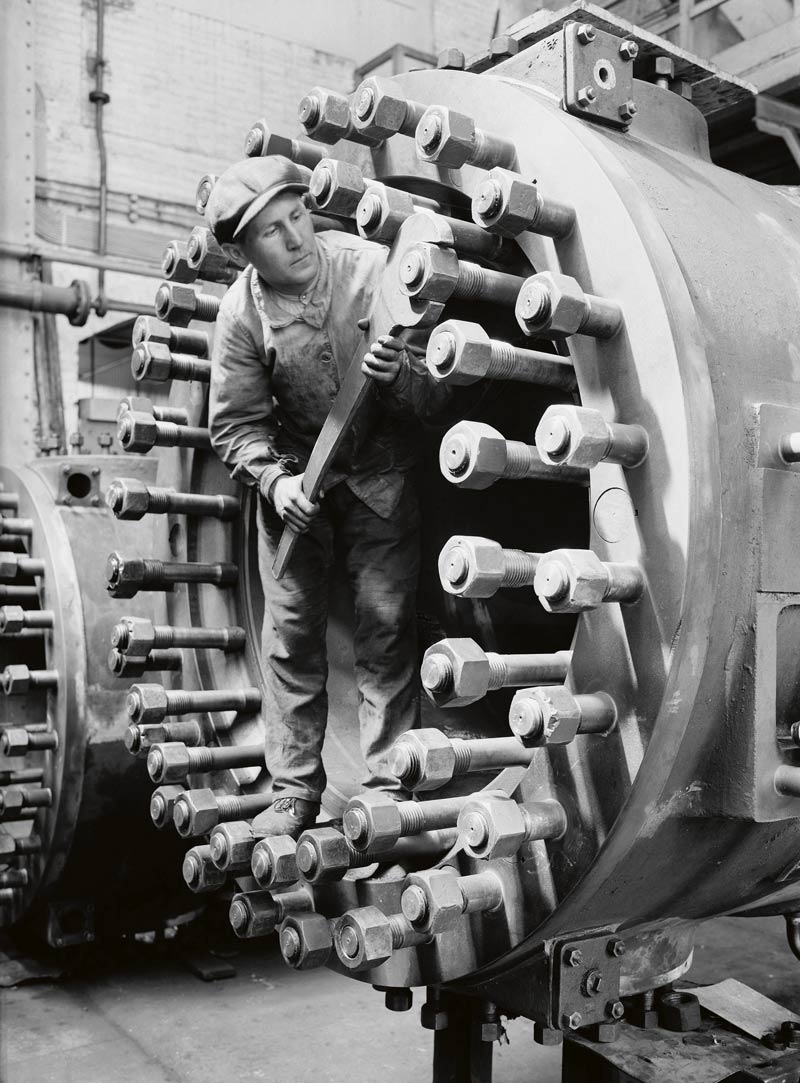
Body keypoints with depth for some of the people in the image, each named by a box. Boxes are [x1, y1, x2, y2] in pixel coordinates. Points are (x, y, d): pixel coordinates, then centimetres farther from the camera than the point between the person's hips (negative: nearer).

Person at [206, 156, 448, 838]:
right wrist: (275, 480, -23)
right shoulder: (242, 314, -14)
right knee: (292, 634, 4)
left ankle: (388, 787, 10)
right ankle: (296, 789, 16)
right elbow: (235, 424, -7)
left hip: (379, 477, -1)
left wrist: (399, 376, -37)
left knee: (386, 631, -3)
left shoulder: (373, 270, -18)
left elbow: (434, 393, -15)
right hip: (294, 479, 2)